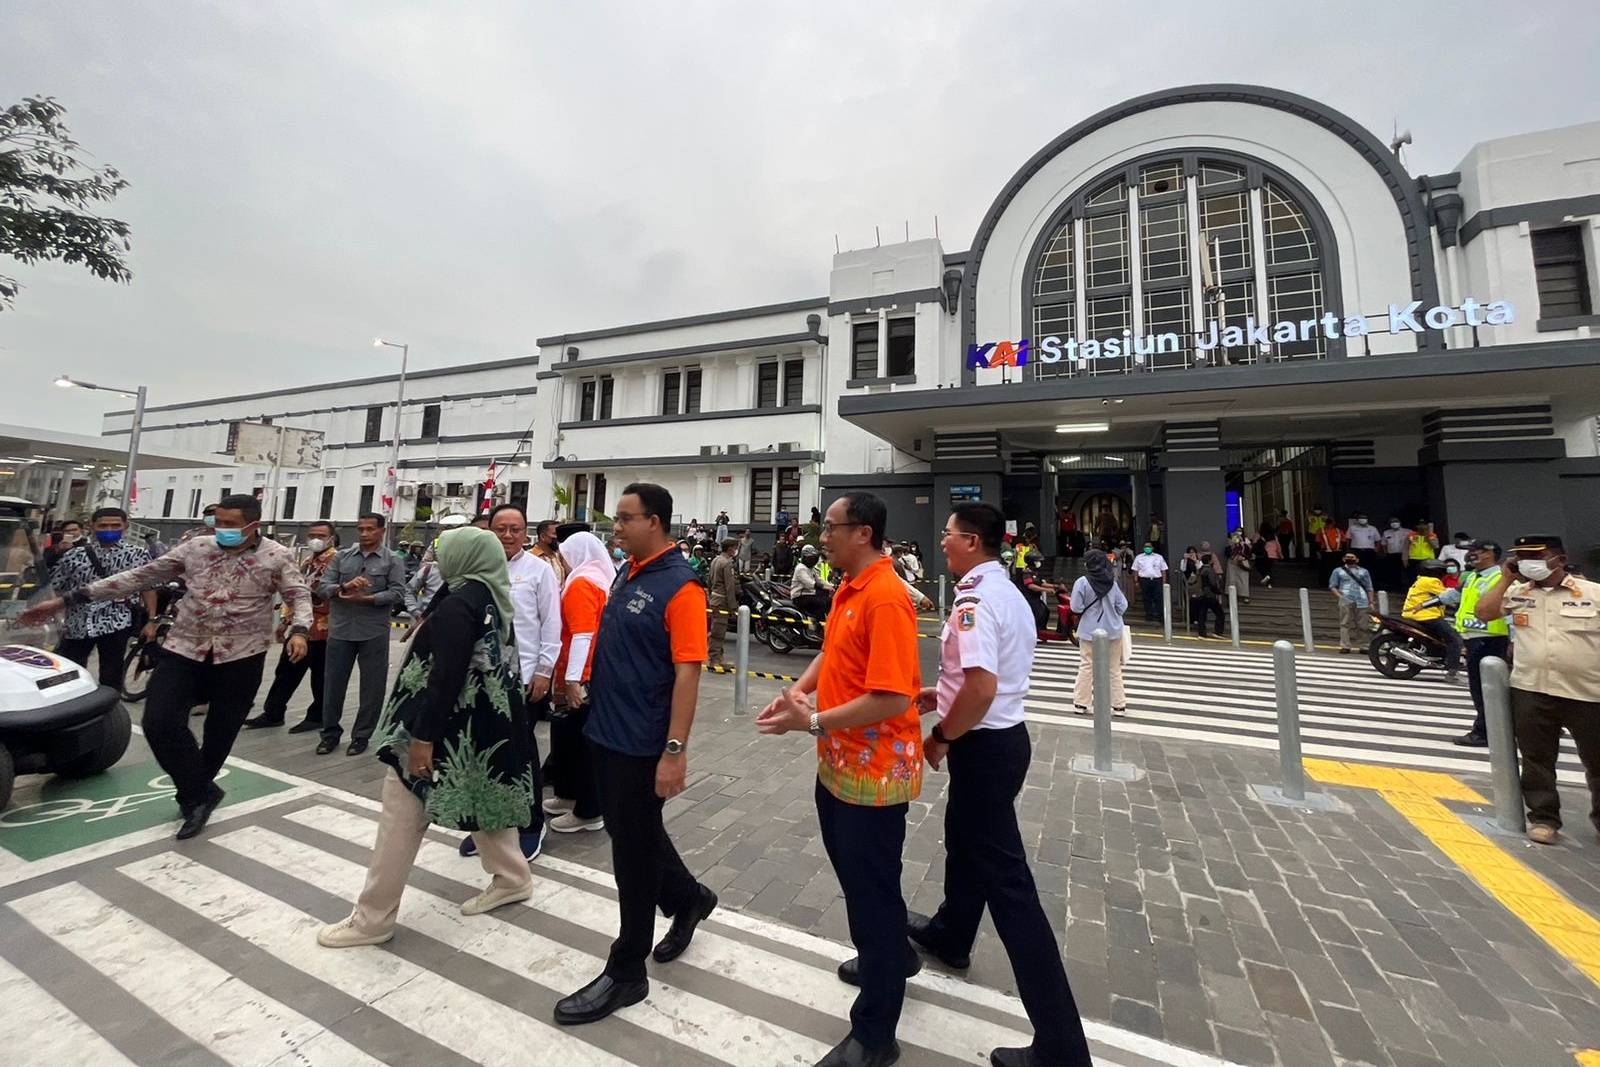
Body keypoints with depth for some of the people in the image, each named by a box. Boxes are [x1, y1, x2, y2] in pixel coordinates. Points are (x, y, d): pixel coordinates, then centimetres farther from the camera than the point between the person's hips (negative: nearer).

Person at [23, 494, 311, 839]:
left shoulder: (278, 557, -6)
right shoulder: (195, 548, 4)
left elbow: (299, 596, -6)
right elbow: (140, 576, 9)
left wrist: (299, 631, -24)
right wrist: (69, 599, 8)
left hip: (240, 656, -3)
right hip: (185, 649, 4)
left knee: (220, 733, 8)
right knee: (159, 723, -7)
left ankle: (194, 795, 33)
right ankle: (201, 794, 10)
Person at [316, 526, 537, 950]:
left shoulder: (459, 604, -20)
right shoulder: (495, 600, 7)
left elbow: (445, 676, -24)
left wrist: (423, 736, -20)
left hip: (449, 725, -9)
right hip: (485, 721, 9)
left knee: (401, 816, 6)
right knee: (484, 798, 21)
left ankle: (372, 917, 21)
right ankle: (512, 878, 33)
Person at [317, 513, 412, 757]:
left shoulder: (393, 560, -1)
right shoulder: (341, 556, 8)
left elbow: (397, 593, -9)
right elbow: (323, 586, 1)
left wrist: (365, 599, -19)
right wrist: (344, 587, -18)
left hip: (374, 633, -2)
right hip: (340, 630, 3)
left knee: (372, 686, 5)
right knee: (333, 682, 12)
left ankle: (361, 735, 20)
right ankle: (330, 732, 28)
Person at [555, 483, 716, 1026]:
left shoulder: (679, 585, -20)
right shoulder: (628, 573, 7)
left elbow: (687, 671, -23)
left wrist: (675, 751, -24)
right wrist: (590, 692, 16)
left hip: (642, 743, -9)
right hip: (606, 733, 9)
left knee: (634, 849, 8)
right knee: (629, 833, 23)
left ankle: (626, 972, 29)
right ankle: (690, 897, 46)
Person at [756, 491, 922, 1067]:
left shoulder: (885, 597, -24)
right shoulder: (848, 588, 5)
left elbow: (892, 699, -29)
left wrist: (811, 721, -23)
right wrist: (798, 688, 0)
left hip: (873, 775, -9)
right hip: (838, 765, 9)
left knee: (872, 890, 9)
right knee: (855, 877, 27)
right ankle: (893, 955, 53)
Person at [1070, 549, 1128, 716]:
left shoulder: (1082, 582, -14)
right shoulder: (1112, 581, -4)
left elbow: (1076, 608, -13)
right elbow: (1122, 606, -1)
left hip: (1090, 630, -3)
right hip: (1113, 630, 3)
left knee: (1086, 667, 7)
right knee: (1114, 669, 11)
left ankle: (1081, 703, 13)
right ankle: (1119, 705, 18)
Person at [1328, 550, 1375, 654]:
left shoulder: (1364, 571, 21)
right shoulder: (1338, 570, 15)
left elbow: (1369, 588, 18)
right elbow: (1332, 586, 9)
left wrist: (1371, 602, 9)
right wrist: (1339, 596, -7)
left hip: (1362, 601, 2)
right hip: (1346, 600, -2)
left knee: (1363, 625, 2)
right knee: (1345, 624, -6)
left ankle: (1364, 647, 10)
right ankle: (1345, 646, -7)